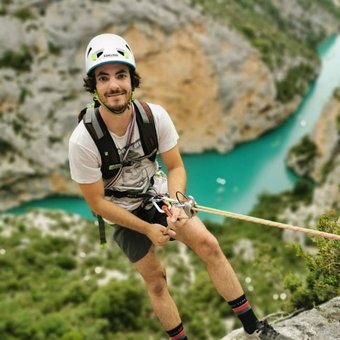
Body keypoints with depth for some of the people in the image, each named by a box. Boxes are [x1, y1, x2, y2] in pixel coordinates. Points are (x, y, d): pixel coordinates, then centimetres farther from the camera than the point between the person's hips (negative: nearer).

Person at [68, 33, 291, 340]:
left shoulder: (155, 115, -20)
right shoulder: (83, 141, -28)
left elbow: (175, 167, -7)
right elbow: (97, 203, -17)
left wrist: (176, 201, -27)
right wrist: (147, 229, -15)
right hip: (122, 214, -2)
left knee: (208, 244, -13)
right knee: (155, 280, 1)